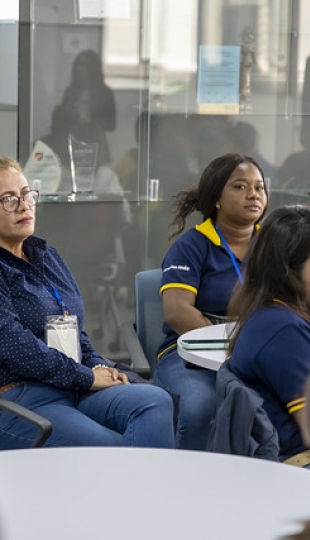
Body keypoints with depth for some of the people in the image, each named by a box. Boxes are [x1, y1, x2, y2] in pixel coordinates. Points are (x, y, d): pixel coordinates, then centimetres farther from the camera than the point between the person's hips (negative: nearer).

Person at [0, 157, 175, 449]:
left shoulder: (45, 255, 19)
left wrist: (100, 367, 4)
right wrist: (87, 377, -12)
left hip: (73, 390, 8)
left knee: (156, 401, -18)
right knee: (116, 449, -25)